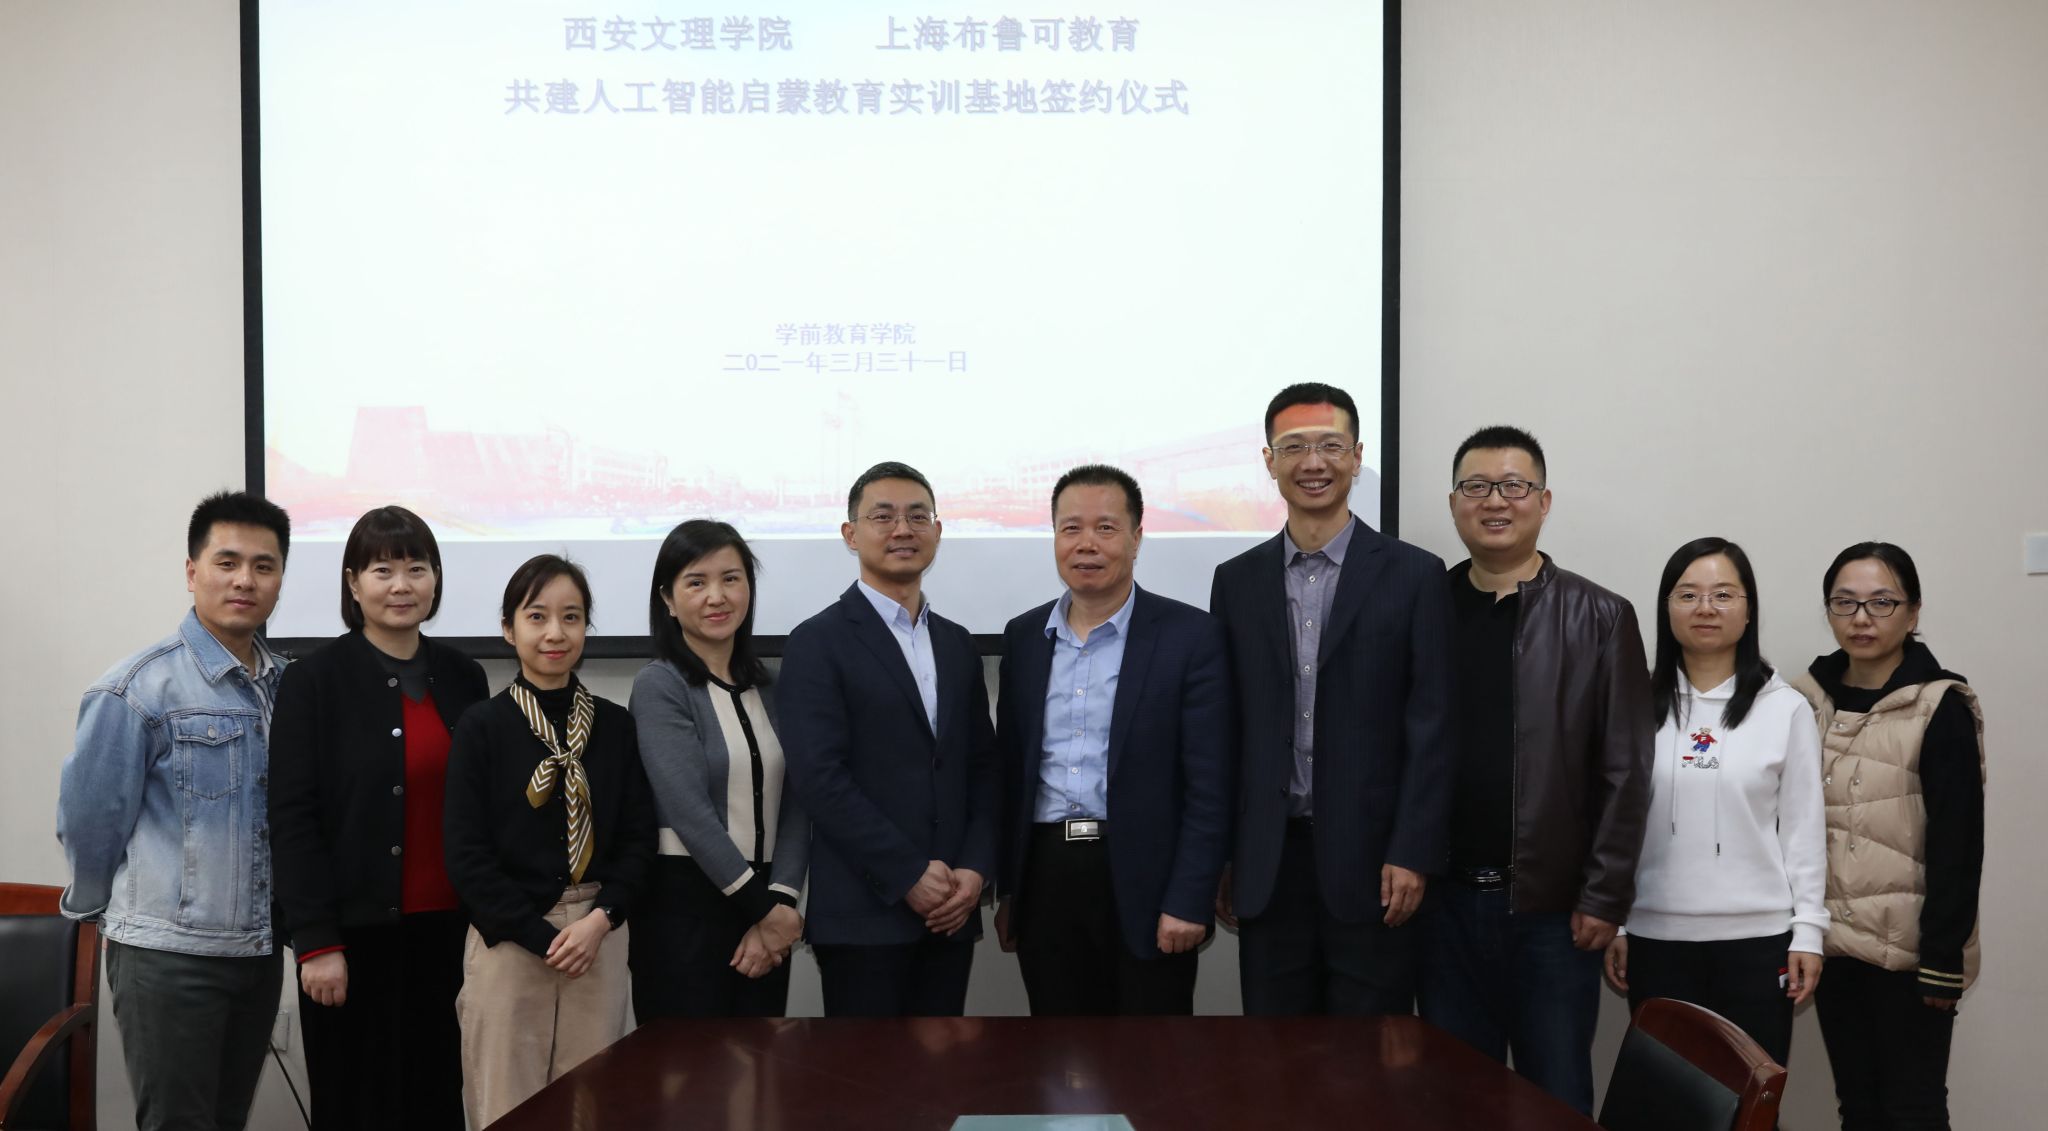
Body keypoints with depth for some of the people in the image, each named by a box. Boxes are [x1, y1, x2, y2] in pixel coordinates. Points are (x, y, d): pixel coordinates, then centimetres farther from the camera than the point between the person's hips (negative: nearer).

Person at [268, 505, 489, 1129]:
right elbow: (293, 820, -8)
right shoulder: (313, 681, -4)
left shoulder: (463, 677, 8)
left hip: (448, 930, 4)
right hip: (357, 933, -4)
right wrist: (316, 941, -13)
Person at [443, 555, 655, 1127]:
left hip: (599, 937, 2)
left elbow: (638, 838, 5)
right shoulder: (482, 727, -2)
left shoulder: (617, 726, 6)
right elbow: (467, 853, -5)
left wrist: (600, 919, -10)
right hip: (507, 940, -2)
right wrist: (541, 935, -11)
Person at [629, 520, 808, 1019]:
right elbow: (691, 813, -15)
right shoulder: (659, 686, -7)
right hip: (684, 909, -5)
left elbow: (793, 805, 4)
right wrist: (764, 909, -13)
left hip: (767, 912, 5)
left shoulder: (767, 687, 10)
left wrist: (780, 901, -10)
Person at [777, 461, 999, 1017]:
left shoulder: (957, 644, 15)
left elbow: (982, 768, 13)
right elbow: (820, 778, -13)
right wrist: (909, 876, -14)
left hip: (950, 910, 5)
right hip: (863, 913, -5)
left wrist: (975, 869, -2)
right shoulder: (818, 643, -4)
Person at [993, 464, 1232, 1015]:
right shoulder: (1023, 637, 10)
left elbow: (1208, 786, -8)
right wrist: (1006, 891, 10)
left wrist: (1187, 903, -12)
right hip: (1045, 882, 4)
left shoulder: (1190, 635, -5)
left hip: (1144, 885, -4)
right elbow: (1009, 773, 13)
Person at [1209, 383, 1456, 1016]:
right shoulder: (1237, 581, 9)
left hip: (1370, 862, -2)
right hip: (1267, 865, 3)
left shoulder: (1412, 575, 0)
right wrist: (1218, 861, 6)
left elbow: (1431, 728, -4)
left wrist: (1412, 856, -10)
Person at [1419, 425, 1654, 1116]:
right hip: (1444, 900, 2)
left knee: (1558, 1099, 7)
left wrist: (1604, 896, -7)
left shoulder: (1599, 619, 0)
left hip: (1554, 908, -2)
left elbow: (1624, 771, -3)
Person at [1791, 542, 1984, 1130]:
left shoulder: (1940, 708, -8)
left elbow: (1958, 843, -11)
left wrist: (1945, 956, -15)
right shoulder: (1809, 701, 7)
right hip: (1834, 942, 5)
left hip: (1909, 948, -5)